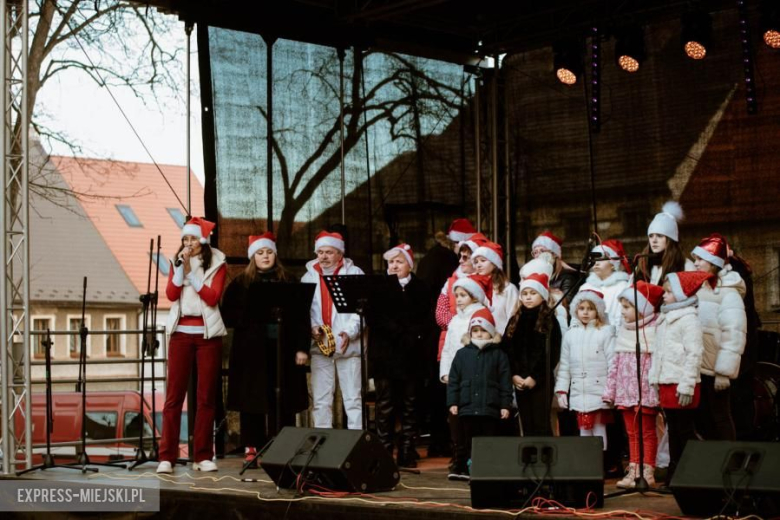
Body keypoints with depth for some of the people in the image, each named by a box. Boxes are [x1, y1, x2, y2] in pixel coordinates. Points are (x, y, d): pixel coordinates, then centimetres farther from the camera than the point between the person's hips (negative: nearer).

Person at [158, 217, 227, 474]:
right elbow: (171, 295, -4)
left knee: (206, 397, 1)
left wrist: (191, 272, -13)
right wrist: (181, 267, -13)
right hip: (181, 333, 1)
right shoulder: (176, 262, 10)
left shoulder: (217, 264, 4)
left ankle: (203, 456, 6)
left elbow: (212, 297, -10)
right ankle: (167, 456, -3)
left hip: (208, 335, -1)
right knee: (174, 395, -3)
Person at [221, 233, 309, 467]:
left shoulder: (289, 281, 9)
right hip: (251, 349, 0)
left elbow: (302, 316, 5)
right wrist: (248, 316, -12)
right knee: (252, 399, 1)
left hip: (283, 348, 0)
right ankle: (252, 449, 7)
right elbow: (227, 314, 5)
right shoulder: (241, 283, 9)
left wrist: (302, 347, -2)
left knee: (282, 401, 1)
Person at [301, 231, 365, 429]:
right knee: (320, 400, 5)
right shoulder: (309, 276, 12)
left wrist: (350, 332, -17)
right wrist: (311, 327, -11)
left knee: (353, 399, -2)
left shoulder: (354, 273, 2)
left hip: (348, 345, -3)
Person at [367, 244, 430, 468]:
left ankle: (407, 453, 8)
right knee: (385, 406, -1)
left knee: (409, 405, 4)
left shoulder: (419, 288, 8)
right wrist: (398, 332, -12)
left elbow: (423, 321, 3)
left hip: (410, 355, 1)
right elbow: (373, 317, -4)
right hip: (384, 354, -1)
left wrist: (410, 335, -14)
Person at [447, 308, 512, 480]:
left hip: (490, 408, -2)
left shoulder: (498, 354, 3)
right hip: (467, 408, 2)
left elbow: (505, 382, 1)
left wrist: (505, 405, -3)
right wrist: (452, 402, 0)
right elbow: (453, 380, 7)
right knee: (469, 441, 7)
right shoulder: (462, 354, 7)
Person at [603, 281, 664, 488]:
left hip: (646, 391, -6)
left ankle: (648, 472, 5)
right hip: (626, 391, 7)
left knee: (647, 432, 2)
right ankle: (633, 471, 14)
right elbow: (615, 362, 15)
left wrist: (658, 388, -18)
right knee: (632, 433, 10)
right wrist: (610, 390, 13)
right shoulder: (623, 330, 13)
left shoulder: (654, 329, -9)